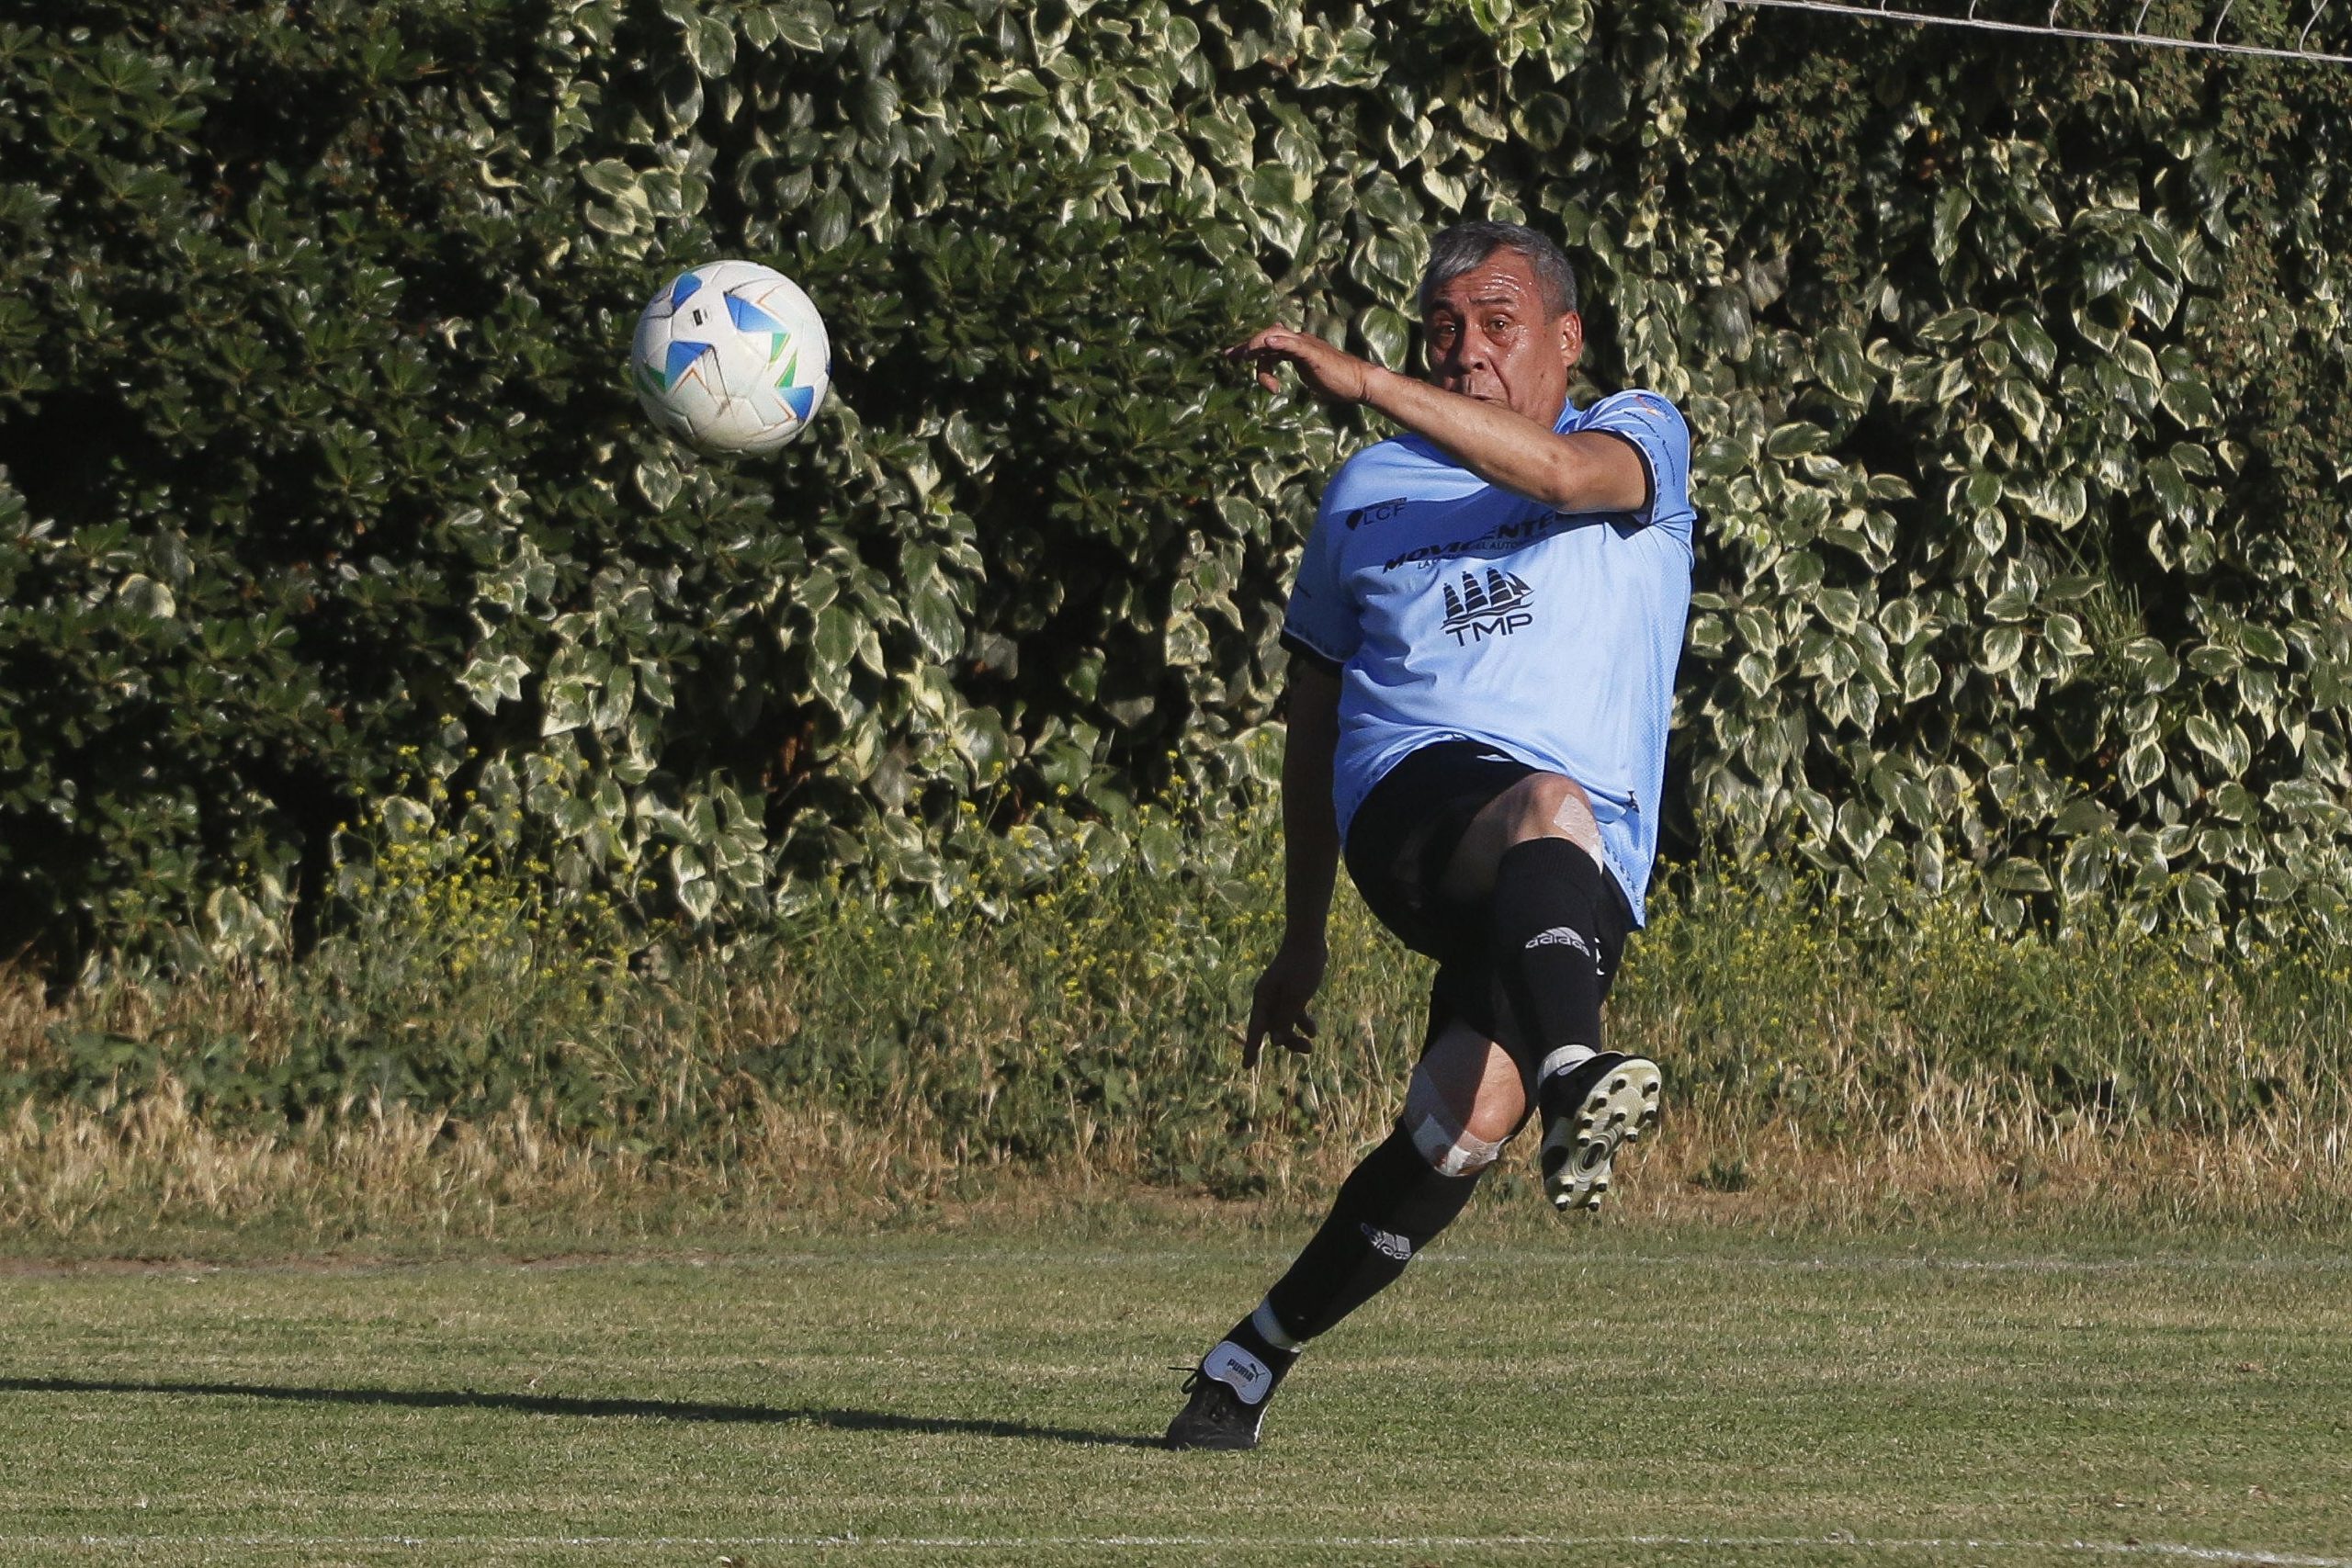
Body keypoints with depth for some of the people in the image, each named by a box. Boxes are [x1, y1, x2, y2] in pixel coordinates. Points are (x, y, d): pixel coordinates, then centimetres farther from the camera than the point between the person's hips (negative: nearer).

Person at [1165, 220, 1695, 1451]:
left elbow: (1564, 473, -13)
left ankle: (1259, 1353, -9)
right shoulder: (1369, 491, 23)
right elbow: (1315, 713, 30)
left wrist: (1360, 383, -20)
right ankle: (1573, 1080, -64)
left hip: (1588, 880, -1)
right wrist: (1300, 936, 27)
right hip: (1414, 799, 1)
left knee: (1474, 1113, -23)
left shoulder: (1642, 437, 13)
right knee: (1553, 806, -37)